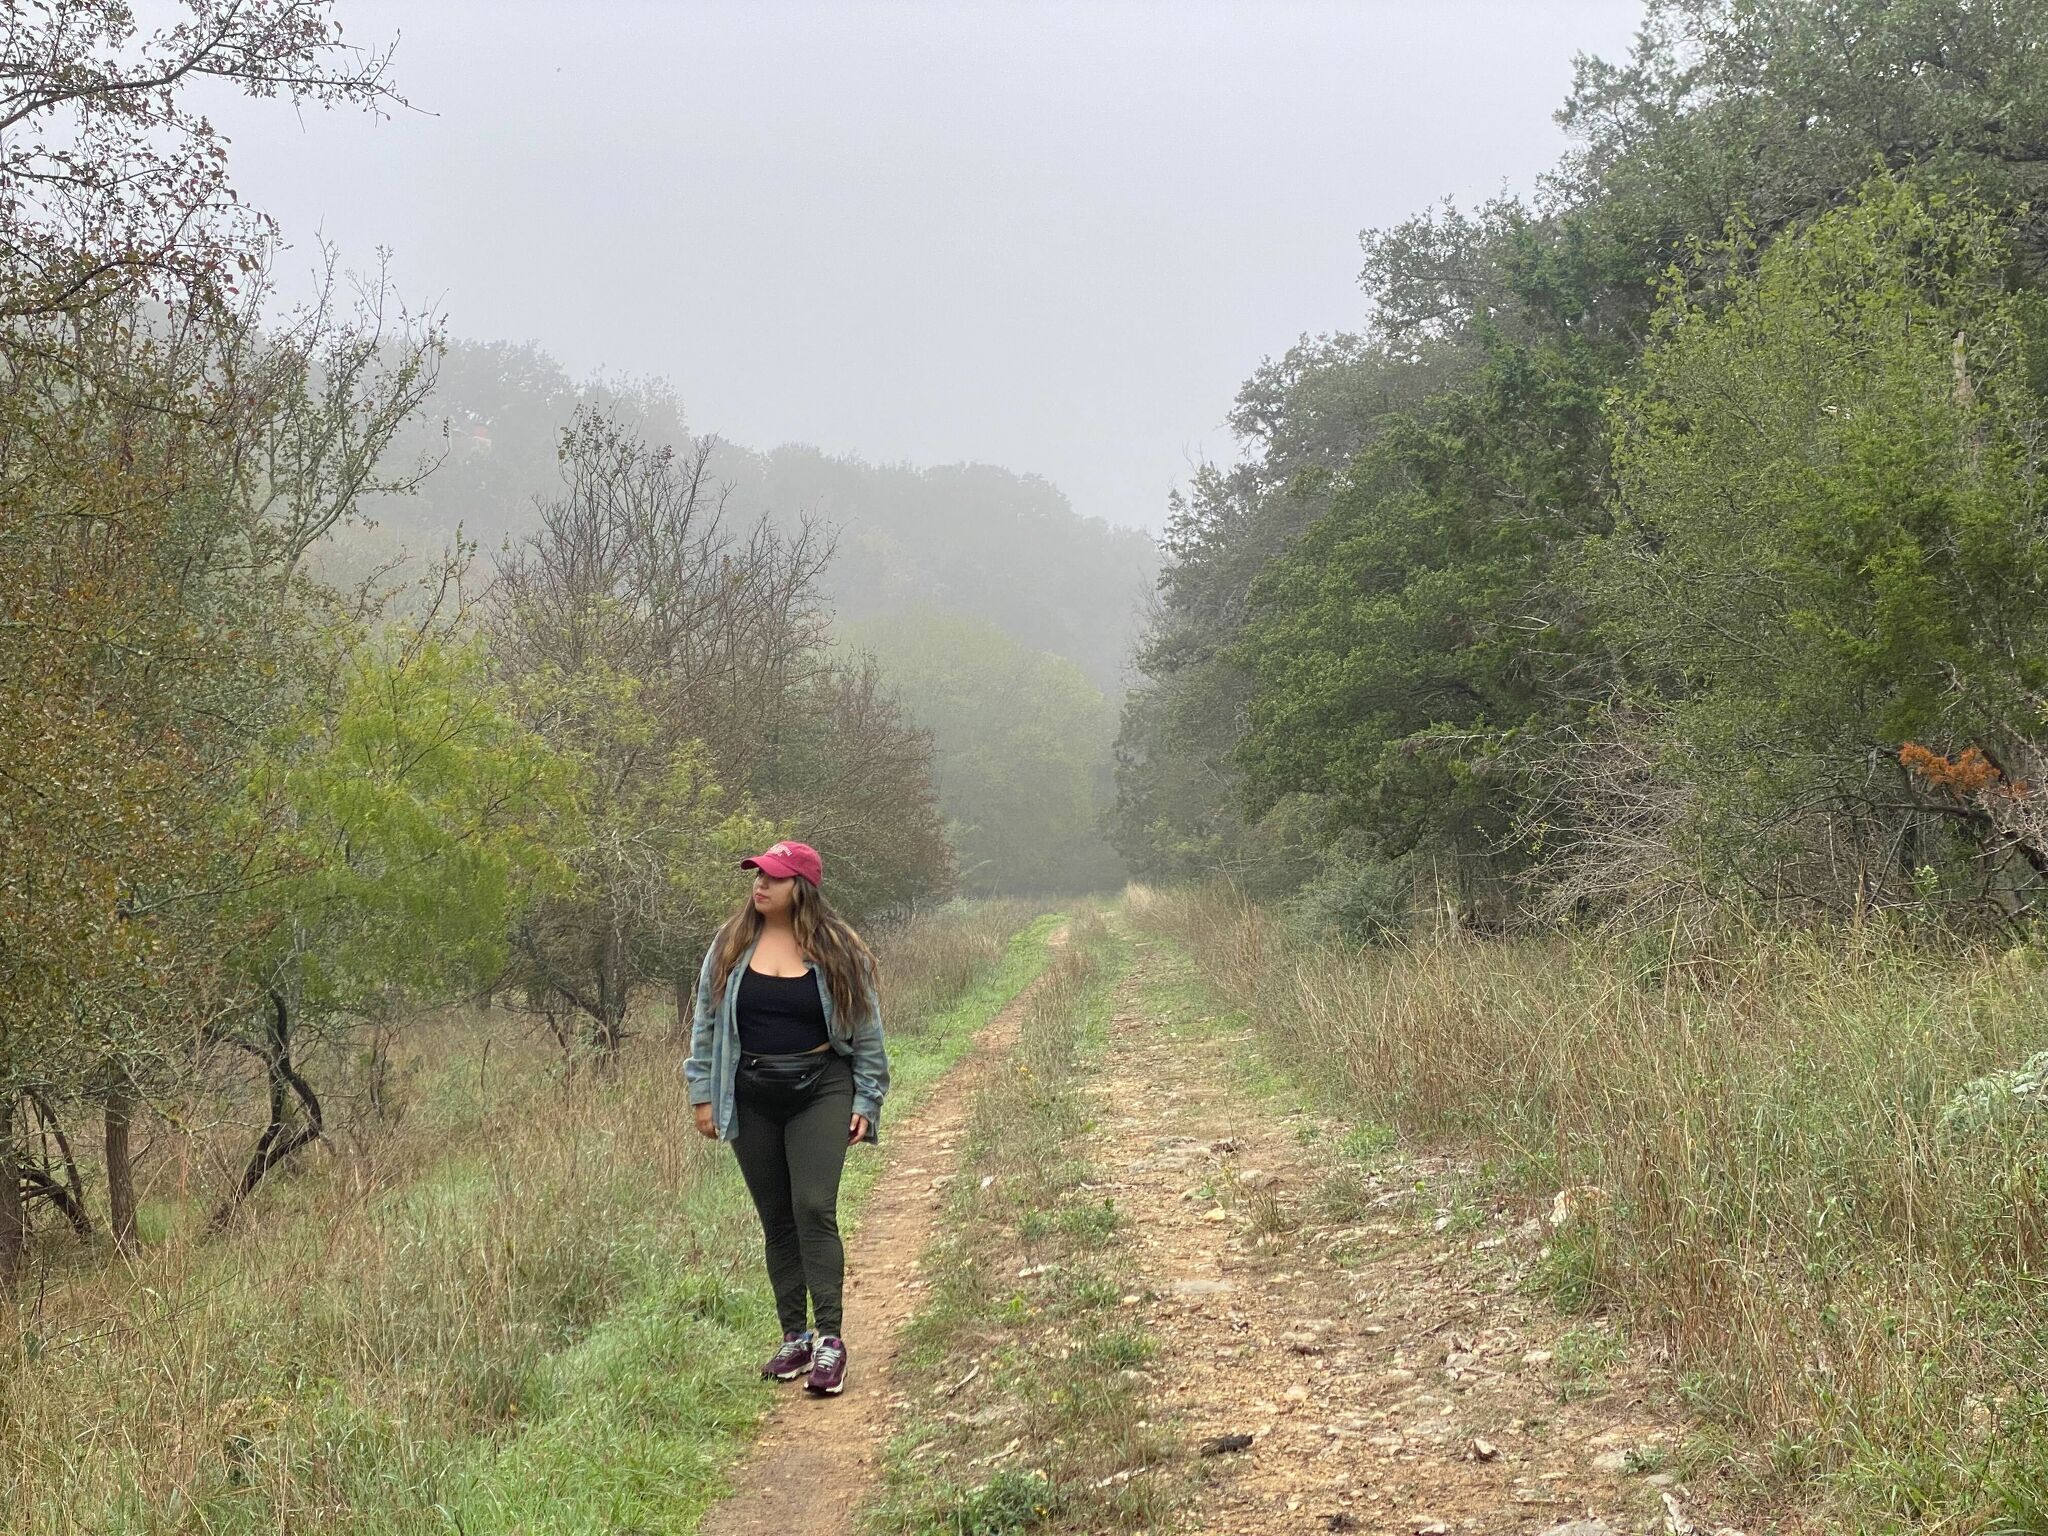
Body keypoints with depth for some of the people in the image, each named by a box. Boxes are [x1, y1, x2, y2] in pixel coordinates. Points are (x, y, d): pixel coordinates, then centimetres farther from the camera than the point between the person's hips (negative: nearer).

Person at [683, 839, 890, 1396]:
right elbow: (706, 1023, 9)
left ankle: (830, 1339, -11)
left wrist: (866, 1101, 1)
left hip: (820, 1092, -3)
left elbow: (866, 1032, 3)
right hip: (751, 1099, 3)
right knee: (776, 1219, 7)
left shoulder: (837, 950, -2)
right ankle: (795, 1337, 15)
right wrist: (703, 1093, 5)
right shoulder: (731, 945, 3)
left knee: (814, 1210, -13)